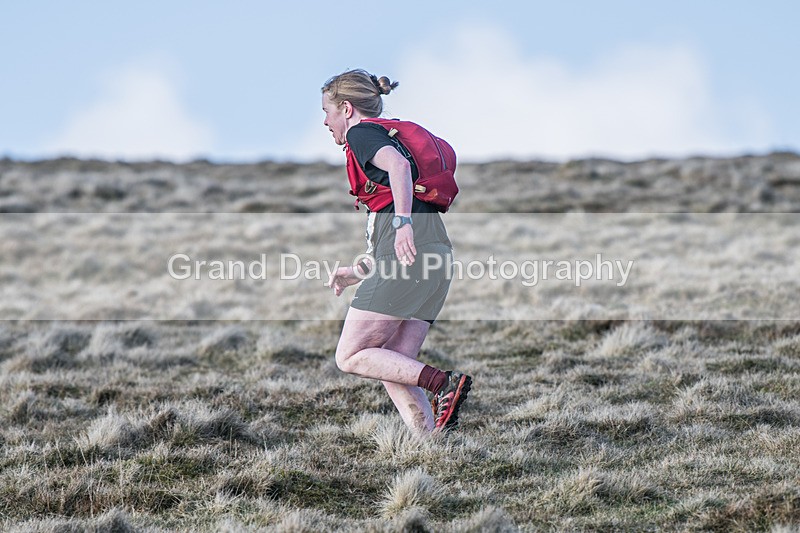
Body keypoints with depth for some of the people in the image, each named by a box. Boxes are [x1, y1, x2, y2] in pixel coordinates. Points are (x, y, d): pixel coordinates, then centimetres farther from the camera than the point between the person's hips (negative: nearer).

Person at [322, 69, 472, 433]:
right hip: (437, 257, 9)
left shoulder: (361, 133, 5)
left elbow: (398, 164, -19)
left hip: (408, 254, -9)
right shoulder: (387, 138, 32)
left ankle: (445, 384, -17)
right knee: (393, 367, 6)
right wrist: (356, 273, 34)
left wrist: (402, 221, -29)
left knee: (351, 357, -5)